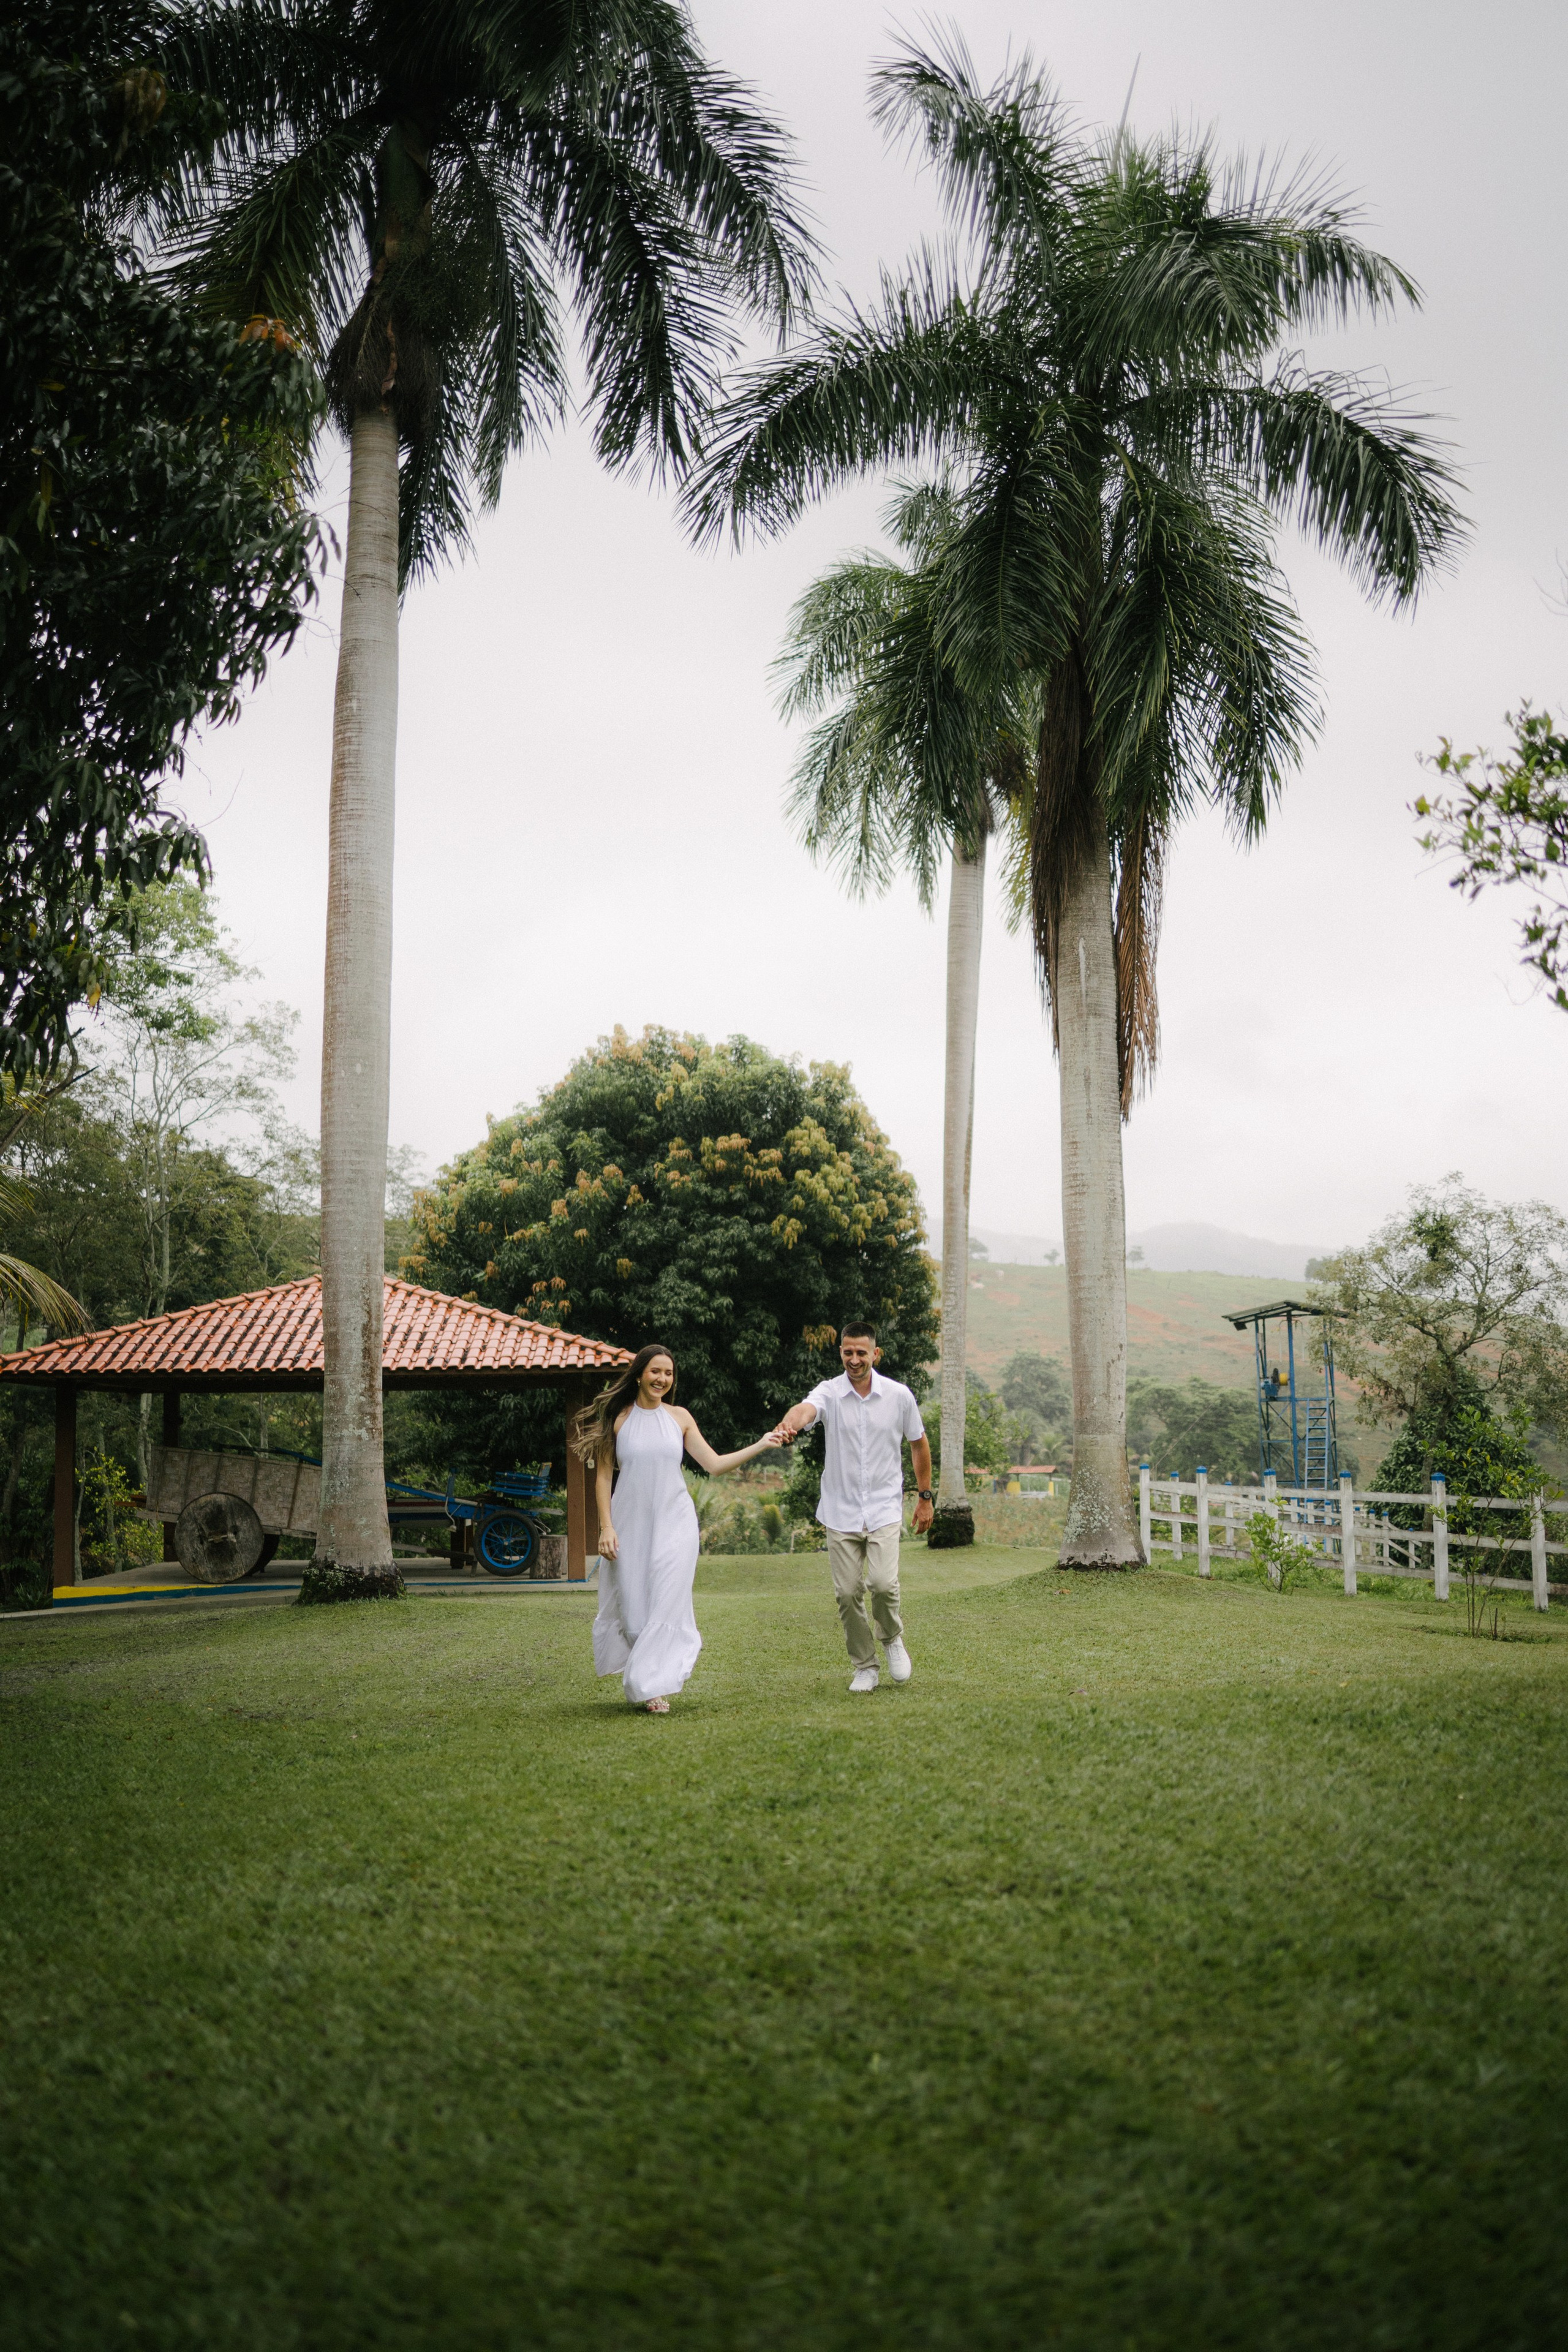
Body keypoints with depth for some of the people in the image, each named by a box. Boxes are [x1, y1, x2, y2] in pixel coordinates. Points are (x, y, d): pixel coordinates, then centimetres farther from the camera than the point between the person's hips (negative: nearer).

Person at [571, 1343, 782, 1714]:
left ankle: (655, 1687, 4)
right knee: (632, 1605, 1)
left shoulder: (679, 1417, 6)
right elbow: (603, 1475, 1)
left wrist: (760, 1445, -3)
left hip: (674, 1523, 1)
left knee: (667, 1603, -6)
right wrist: (606, 1527, -6)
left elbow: (714, 1464, 5)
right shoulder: (618, 1417, 0)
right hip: (630, 1523, -1)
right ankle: (642, 1681, 21)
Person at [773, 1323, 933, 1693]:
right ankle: (864, 1667, 19)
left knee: (883, 1583, -17)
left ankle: (892, 1638, 14)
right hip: (841, 1512, 1)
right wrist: (789, 1423, -54)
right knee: (847, 1593, 1)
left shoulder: (899, 1395, -2)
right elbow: (806, 1409, -30)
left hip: (884, 1508, -1)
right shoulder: (829, 1392, -5)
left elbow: (919, 1443, 12)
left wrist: (925, 1497, 14)